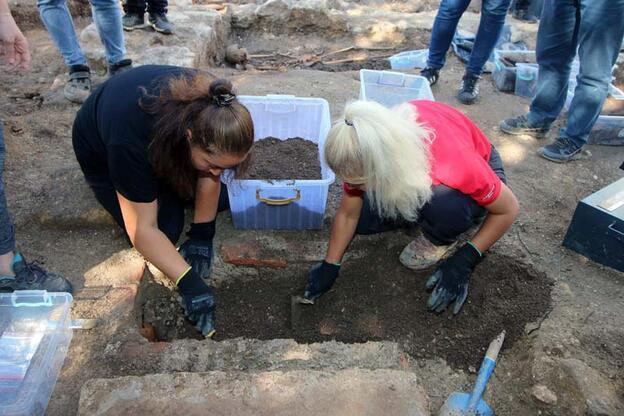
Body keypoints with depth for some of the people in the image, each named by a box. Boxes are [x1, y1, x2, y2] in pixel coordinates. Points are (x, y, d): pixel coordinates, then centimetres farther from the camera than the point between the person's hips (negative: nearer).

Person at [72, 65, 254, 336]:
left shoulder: (212, 112, -32)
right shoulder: (131, 140, -44)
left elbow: (209, 178, -18)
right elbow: (142, 230, -36)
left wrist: (202, 235, -18)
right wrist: (189, 283, -40)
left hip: (171, 143, 3)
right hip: (102, 150, -3)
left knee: (222, 199, -12)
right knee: (165, 227, -18)